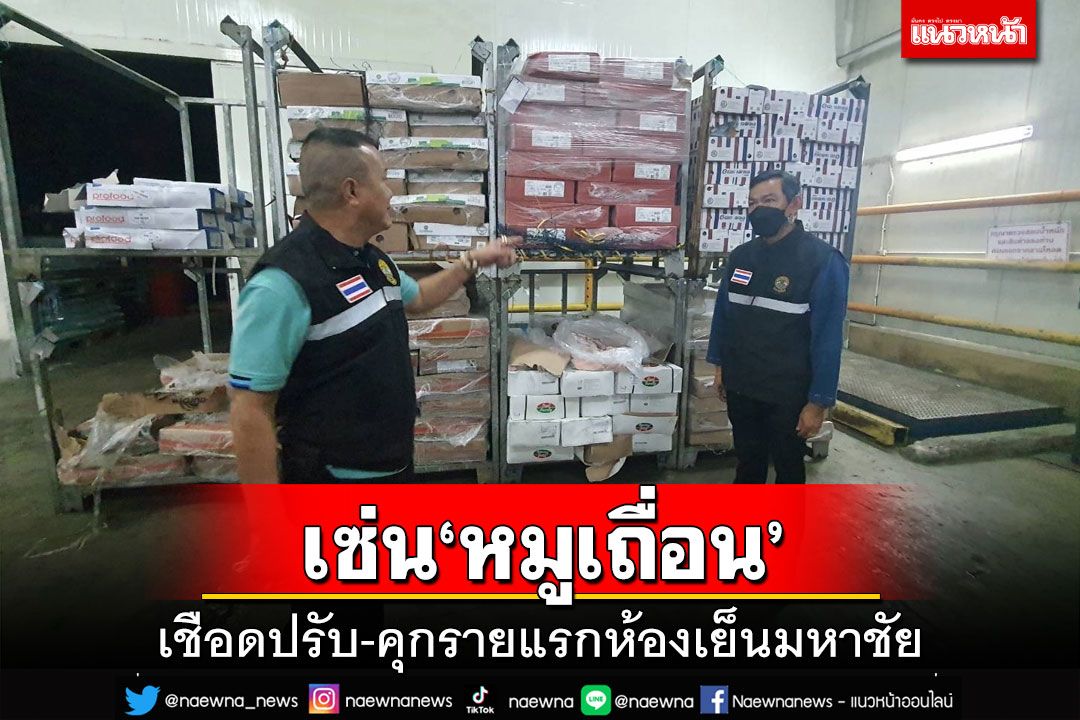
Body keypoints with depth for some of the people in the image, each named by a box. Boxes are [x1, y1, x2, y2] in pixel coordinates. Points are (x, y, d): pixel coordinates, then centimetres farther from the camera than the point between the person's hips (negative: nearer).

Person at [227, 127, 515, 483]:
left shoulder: (373, 260, 3)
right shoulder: (285, 283, -25)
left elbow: (417, 296, 24)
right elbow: (249, 413, -23)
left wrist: (472, 261, 21)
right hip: (332, 478, -8)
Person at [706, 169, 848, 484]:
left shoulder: (823, 260, -15)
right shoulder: (740, 256, 2)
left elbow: (828, 337, -16)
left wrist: (819, 402, -15)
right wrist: (719, 364, 11)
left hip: (788, 393, -5)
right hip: (740, 386, 5)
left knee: (788, 464, 16)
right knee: (747, 459, 22)